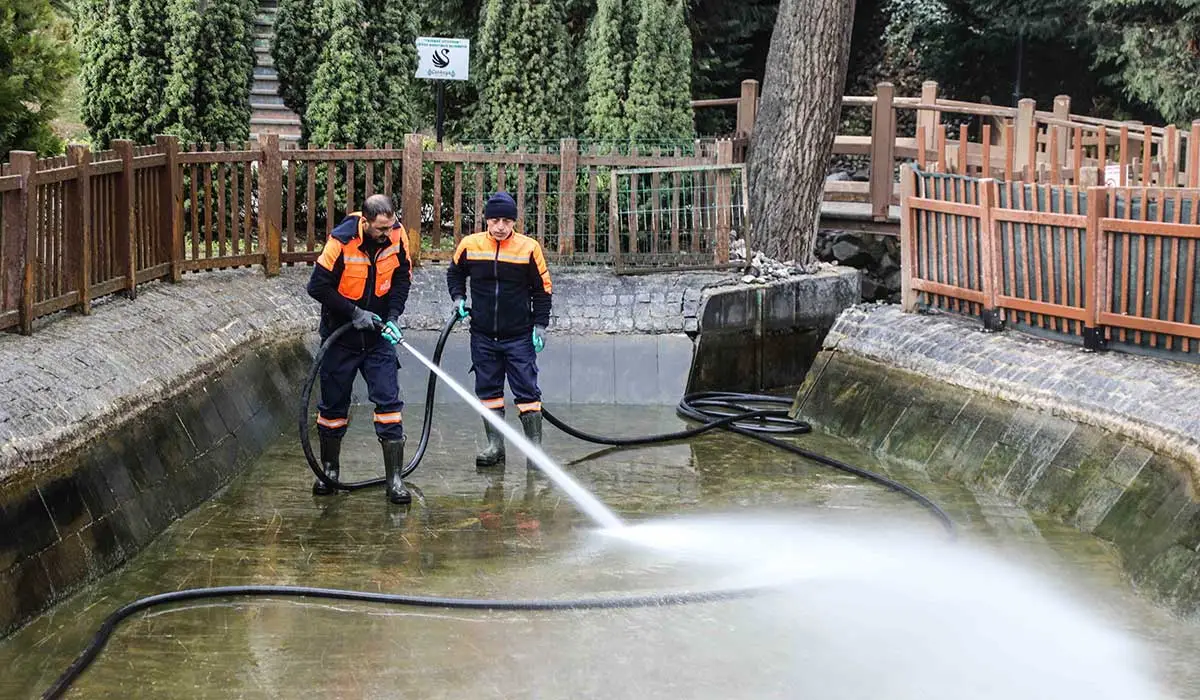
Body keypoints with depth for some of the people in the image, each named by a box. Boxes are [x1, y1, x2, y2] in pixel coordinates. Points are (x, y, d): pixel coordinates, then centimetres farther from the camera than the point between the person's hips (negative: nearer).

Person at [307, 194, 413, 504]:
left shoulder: (396, 236, -11)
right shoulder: (341, 242, -23)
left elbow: (402, 277, 3)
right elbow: (318, 286, -16)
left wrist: (393, 316, -8)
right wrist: (354, 313, -18)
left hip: (378, 338, 2)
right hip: (341, 336, -2)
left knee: (389, 402, -7)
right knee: (333, 405, 10)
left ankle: (395, 479, -4)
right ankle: (330, 469, 30)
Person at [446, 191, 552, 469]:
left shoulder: (529, 248, -7)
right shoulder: (470, 245, -1)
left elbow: (542, 289, 1)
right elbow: (455, 273, 18)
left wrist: (540, 324, -4)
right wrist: (458, 297, 3)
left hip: (519, 335, -3)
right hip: (483, 334, 3)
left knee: (527, 390, -3)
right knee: (488, 389, 8)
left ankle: (535, 446, 2)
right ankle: (495, 445, 17)